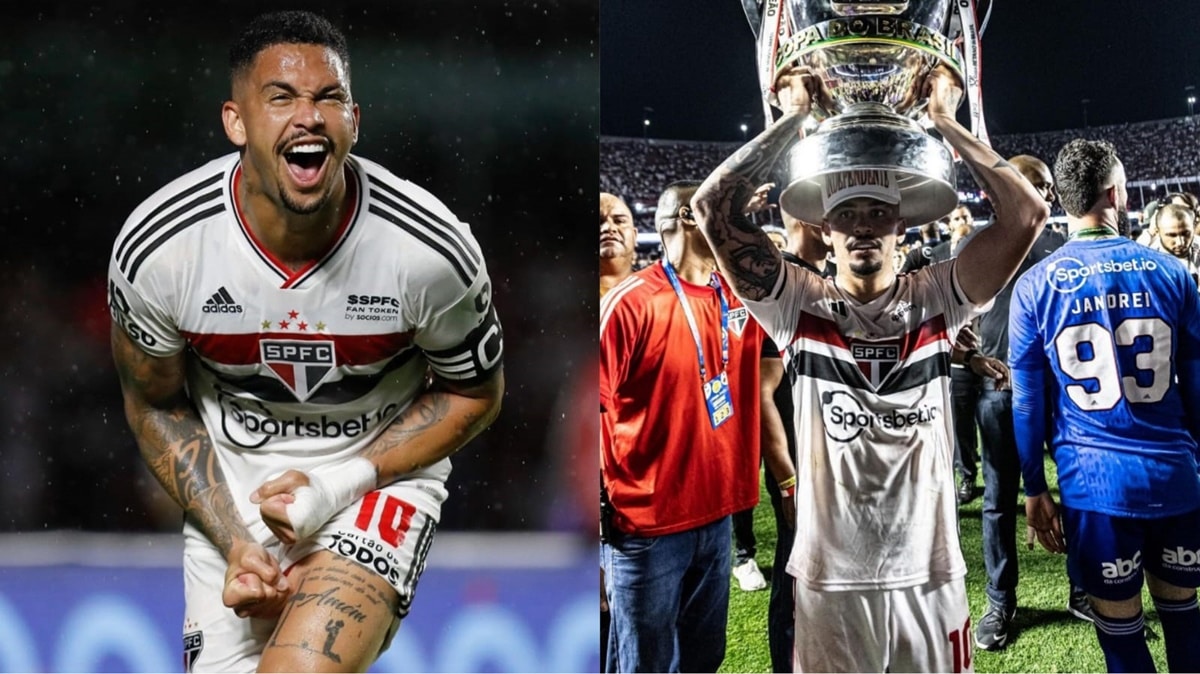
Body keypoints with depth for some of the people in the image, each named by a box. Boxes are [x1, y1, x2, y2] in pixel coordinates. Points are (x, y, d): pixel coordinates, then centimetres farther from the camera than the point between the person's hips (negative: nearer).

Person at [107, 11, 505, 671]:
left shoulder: (432, 250, -21)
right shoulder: (154, 246, -17)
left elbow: (472, 393, -3)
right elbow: (157, 406, 0)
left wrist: (343, 484, -15)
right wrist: (233, 541, -11)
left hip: (381, 463, -2)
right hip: (231, 479, 3)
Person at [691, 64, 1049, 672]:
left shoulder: (935, 301, 1)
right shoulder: (799, 307, -1)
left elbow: (1026, 212, -8)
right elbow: (713, 206, -11)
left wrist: (941, 120, -5)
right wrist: (796, 119, -5)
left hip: (930, 576, 1)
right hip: (829, 581, -1)